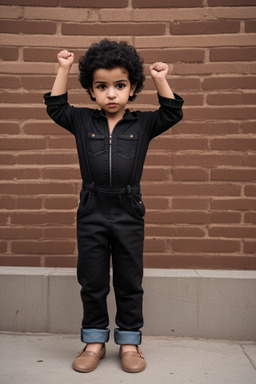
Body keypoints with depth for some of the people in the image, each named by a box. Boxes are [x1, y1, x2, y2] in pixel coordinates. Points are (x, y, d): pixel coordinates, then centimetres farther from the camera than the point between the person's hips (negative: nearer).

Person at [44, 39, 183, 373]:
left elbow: (172, 114, -1)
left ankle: (129, 342, 25)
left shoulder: (143, 124, 3)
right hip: (91, 214, 1)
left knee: (130, 283, 9)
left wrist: (160, 81, -7)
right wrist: (63, 69, 0)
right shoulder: (82, 121, 4)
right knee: (92, 283, 10)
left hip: (128, 214, 0)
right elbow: (56, 108, 2)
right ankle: (94, 341, 26)